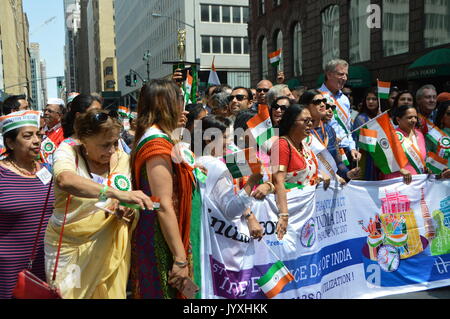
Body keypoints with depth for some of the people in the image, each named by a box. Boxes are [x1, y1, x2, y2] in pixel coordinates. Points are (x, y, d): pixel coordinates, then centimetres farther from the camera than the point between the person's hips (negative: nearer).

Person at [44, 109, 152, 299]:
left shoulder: (123, 159, -2)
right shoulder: (68, 152, -10)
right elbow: (65, 181, -35)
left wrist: (125, 212, -22)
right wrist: (117, 193, -45)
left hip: (107, 246, 2)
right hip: (67, 245, -2)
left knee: (109, 292, 7)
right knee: (66, 293, 7)